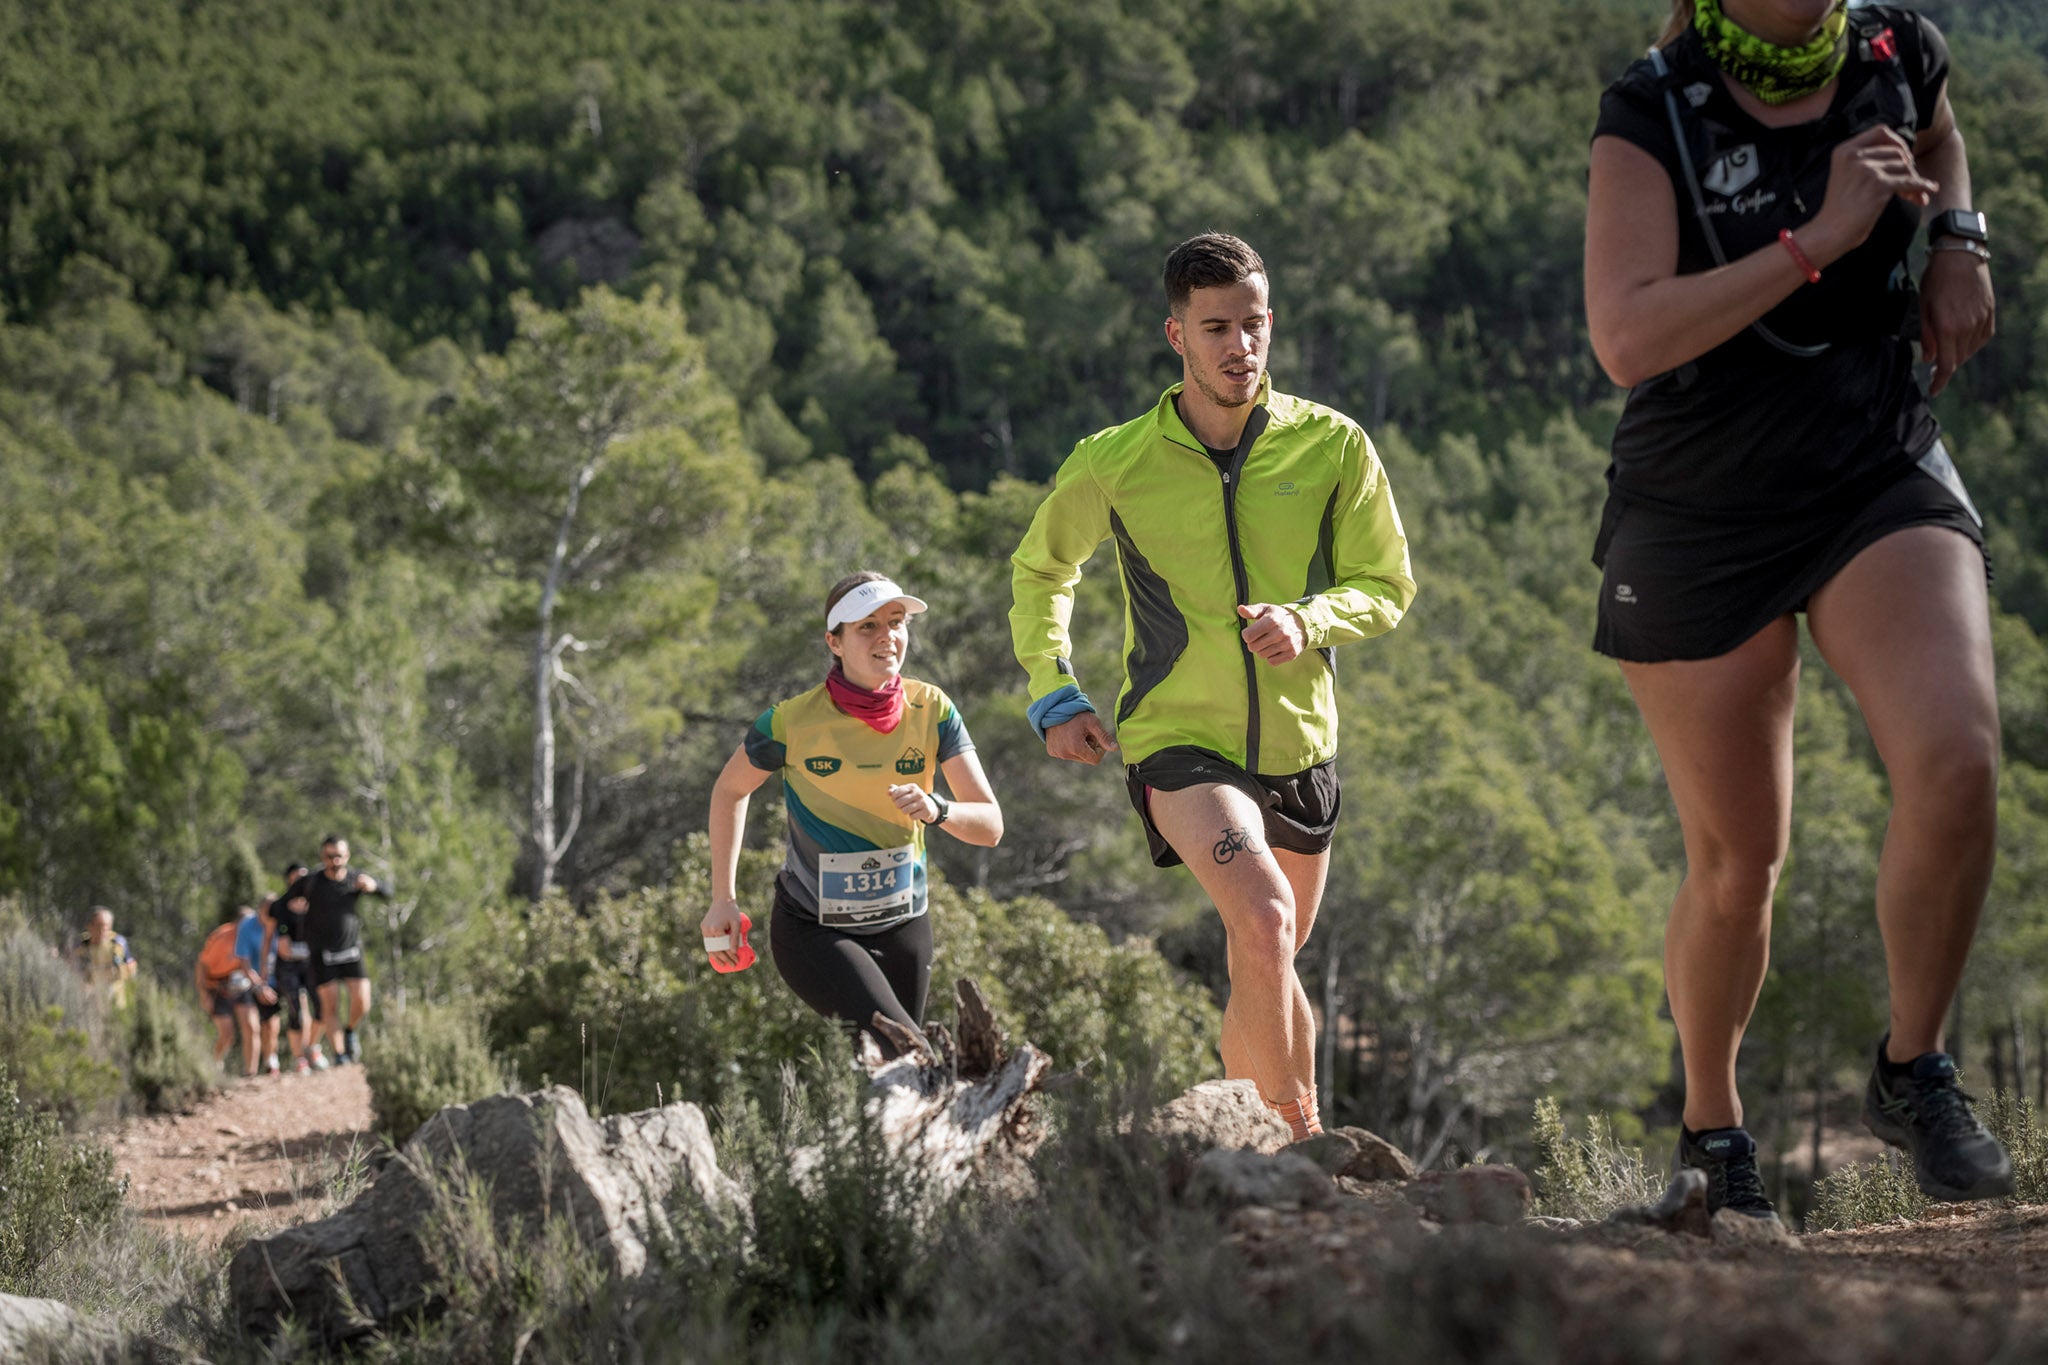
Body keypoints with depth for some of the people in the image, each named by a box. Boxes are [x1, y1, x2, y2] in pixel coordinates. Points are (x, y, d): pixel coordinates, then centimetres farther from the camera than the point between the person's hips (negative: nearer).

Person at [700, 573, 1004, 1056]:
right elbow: (730, 790, 2)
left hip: (903, 923, 4)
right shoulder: (792, 721, -17)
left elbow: (990, 825, -10)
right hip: (813, 931, -4)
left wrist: (936, 810, -31)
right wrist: (723, 899, -1)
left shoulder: (932, 710, -10)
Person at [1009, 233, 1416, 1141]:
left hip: (1299, 743, 3)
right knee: (1264, 923, -28)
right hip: (1178, 740, -3)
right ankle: (1303, 1138, -20)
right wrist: (1053, 693, 1)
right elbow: (1038, 571, 12)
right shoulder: (1113, 465, -7)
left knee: (1270, 966, 17)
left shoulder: (1333, 446, -5)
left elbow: (1388, 587, 3)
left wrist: (1309, 621, -18)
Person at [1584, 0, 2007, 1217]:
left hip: (1884, 485, 2)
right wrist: (1818, 241, -31)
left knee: (1957, 760, -24)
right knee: (1738, 862, 5)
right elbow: (1627, 339, -27)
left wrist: (1958, 239, 5)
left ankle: (1914, 1075, -5)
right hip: (1702, 518, -2)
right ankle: (1712, 1130, 29)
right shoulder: (1652, 117, -15)